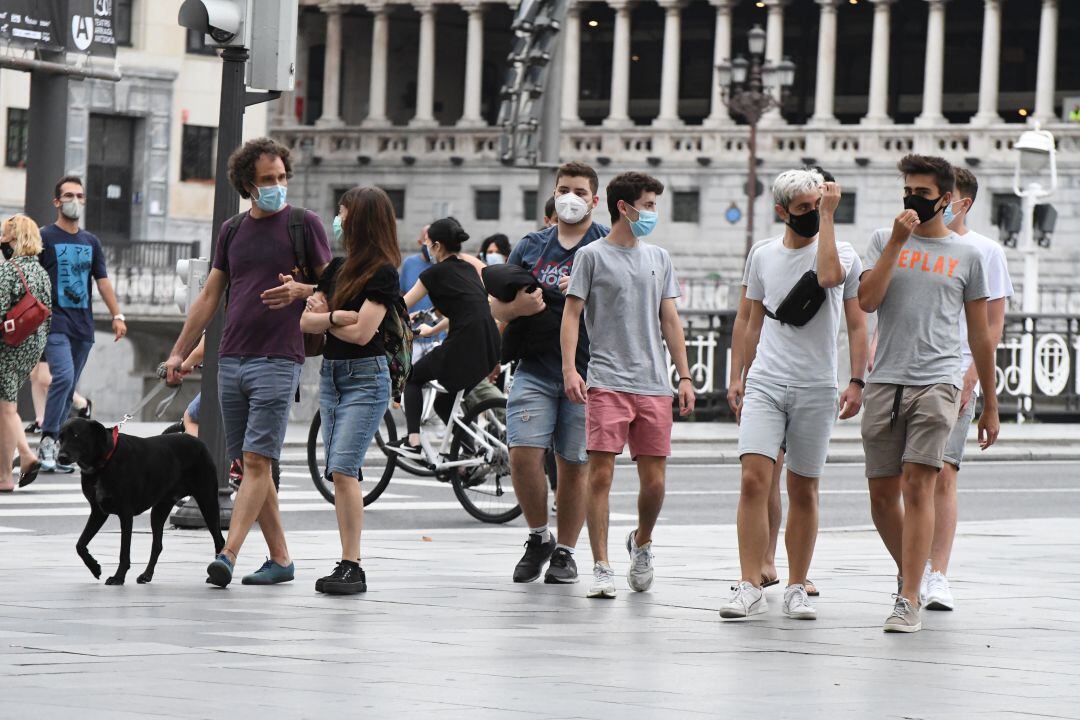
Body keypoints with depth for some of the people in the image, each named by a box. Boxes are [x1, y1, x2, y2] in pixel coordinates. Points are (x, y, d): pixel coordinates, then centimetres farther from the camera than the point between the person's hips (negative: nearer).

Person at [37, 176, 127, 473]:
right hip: (56, 322, -5)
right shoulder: (45, 237, 1)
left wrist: (117, 315, 9)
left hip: (83, 326, 5)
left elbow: (103, 281, 17)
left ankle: (53, 449, 9)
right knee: (64, 377, -22)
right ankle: (48, 440, -15)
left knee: (69, 388, 5)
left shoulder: (91, 242, 16)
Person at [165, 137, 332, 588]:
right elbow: (209, 296, 19)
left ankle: (228, 555, -20)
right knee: (249, 464, 6)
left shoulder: (305, 224, 0)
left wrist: (299, 290, -19)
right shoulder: (232, 231, 14)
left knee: (257, 461, -12)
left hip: (277, 360, -6)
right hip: (231, 360, 6)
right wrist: (179, 352, 15)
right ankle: (280, 559, 12)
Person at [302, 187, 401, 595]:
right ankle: (347, 564, 5)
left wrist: (323, 317, -1)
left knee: (343, 469, -17)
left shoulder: (383, 273, -9)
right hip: (330, 374, 8)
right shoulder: (337, 268, 13)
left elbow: (361, 332, -16)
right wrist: (336, 317, -11)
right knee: (339, 474, 4)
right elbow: (305, 322, 9)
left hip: (366, 378, -8)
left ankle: (352, 567, -17)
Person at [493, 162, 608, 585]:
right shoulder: (531, 246, 13)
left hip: (586, 371, -2)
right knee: (523, 455, -12)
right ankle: (538, 538, 8)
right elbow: (497, 307, 15)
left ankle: (565, 551, 16)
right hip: (536, 368, 2)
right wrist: (518, 307, -8)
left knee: (573, 466, 2)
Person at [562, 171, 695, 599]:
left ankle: (641, 542, 30)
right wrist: (569, 369, -13)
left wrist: (684, 376, 12)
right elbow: (572, 314, -1)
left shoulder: (658, 258, 17)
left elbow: (670, 321, 18)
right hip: (607, 382, -4)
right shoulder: (593, 256, 3)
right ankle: (602, 568, -6)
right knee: (601, 474, -10)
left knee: (654, 481, 2)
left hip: (654, 386, 4)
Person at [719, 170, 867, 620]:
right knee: (754, 481, -12)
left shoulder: (843, 253, 2)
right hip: (765, 384, 2)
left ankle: (796, 589, 13)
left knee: (803, 491, 3)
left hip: (816, 389, -2)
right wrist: (742, 379, 20)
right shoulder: (764, 256, 12)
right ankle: (750, 588, -12)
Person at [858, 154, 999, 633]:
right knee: (882, 494, 5)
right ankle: (909, 574, 28)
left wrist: (990, 405, 14)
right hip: (885, 382, 2)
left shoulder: (966, 255, 10)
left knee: (917, 486, -14)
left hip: (938, 383, -2)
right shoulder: (884, 241, 12)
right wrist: (897, 242, -8)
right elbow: (867, 301, -4)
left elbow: (980, 334, 14)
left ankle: (909, 602, -14)